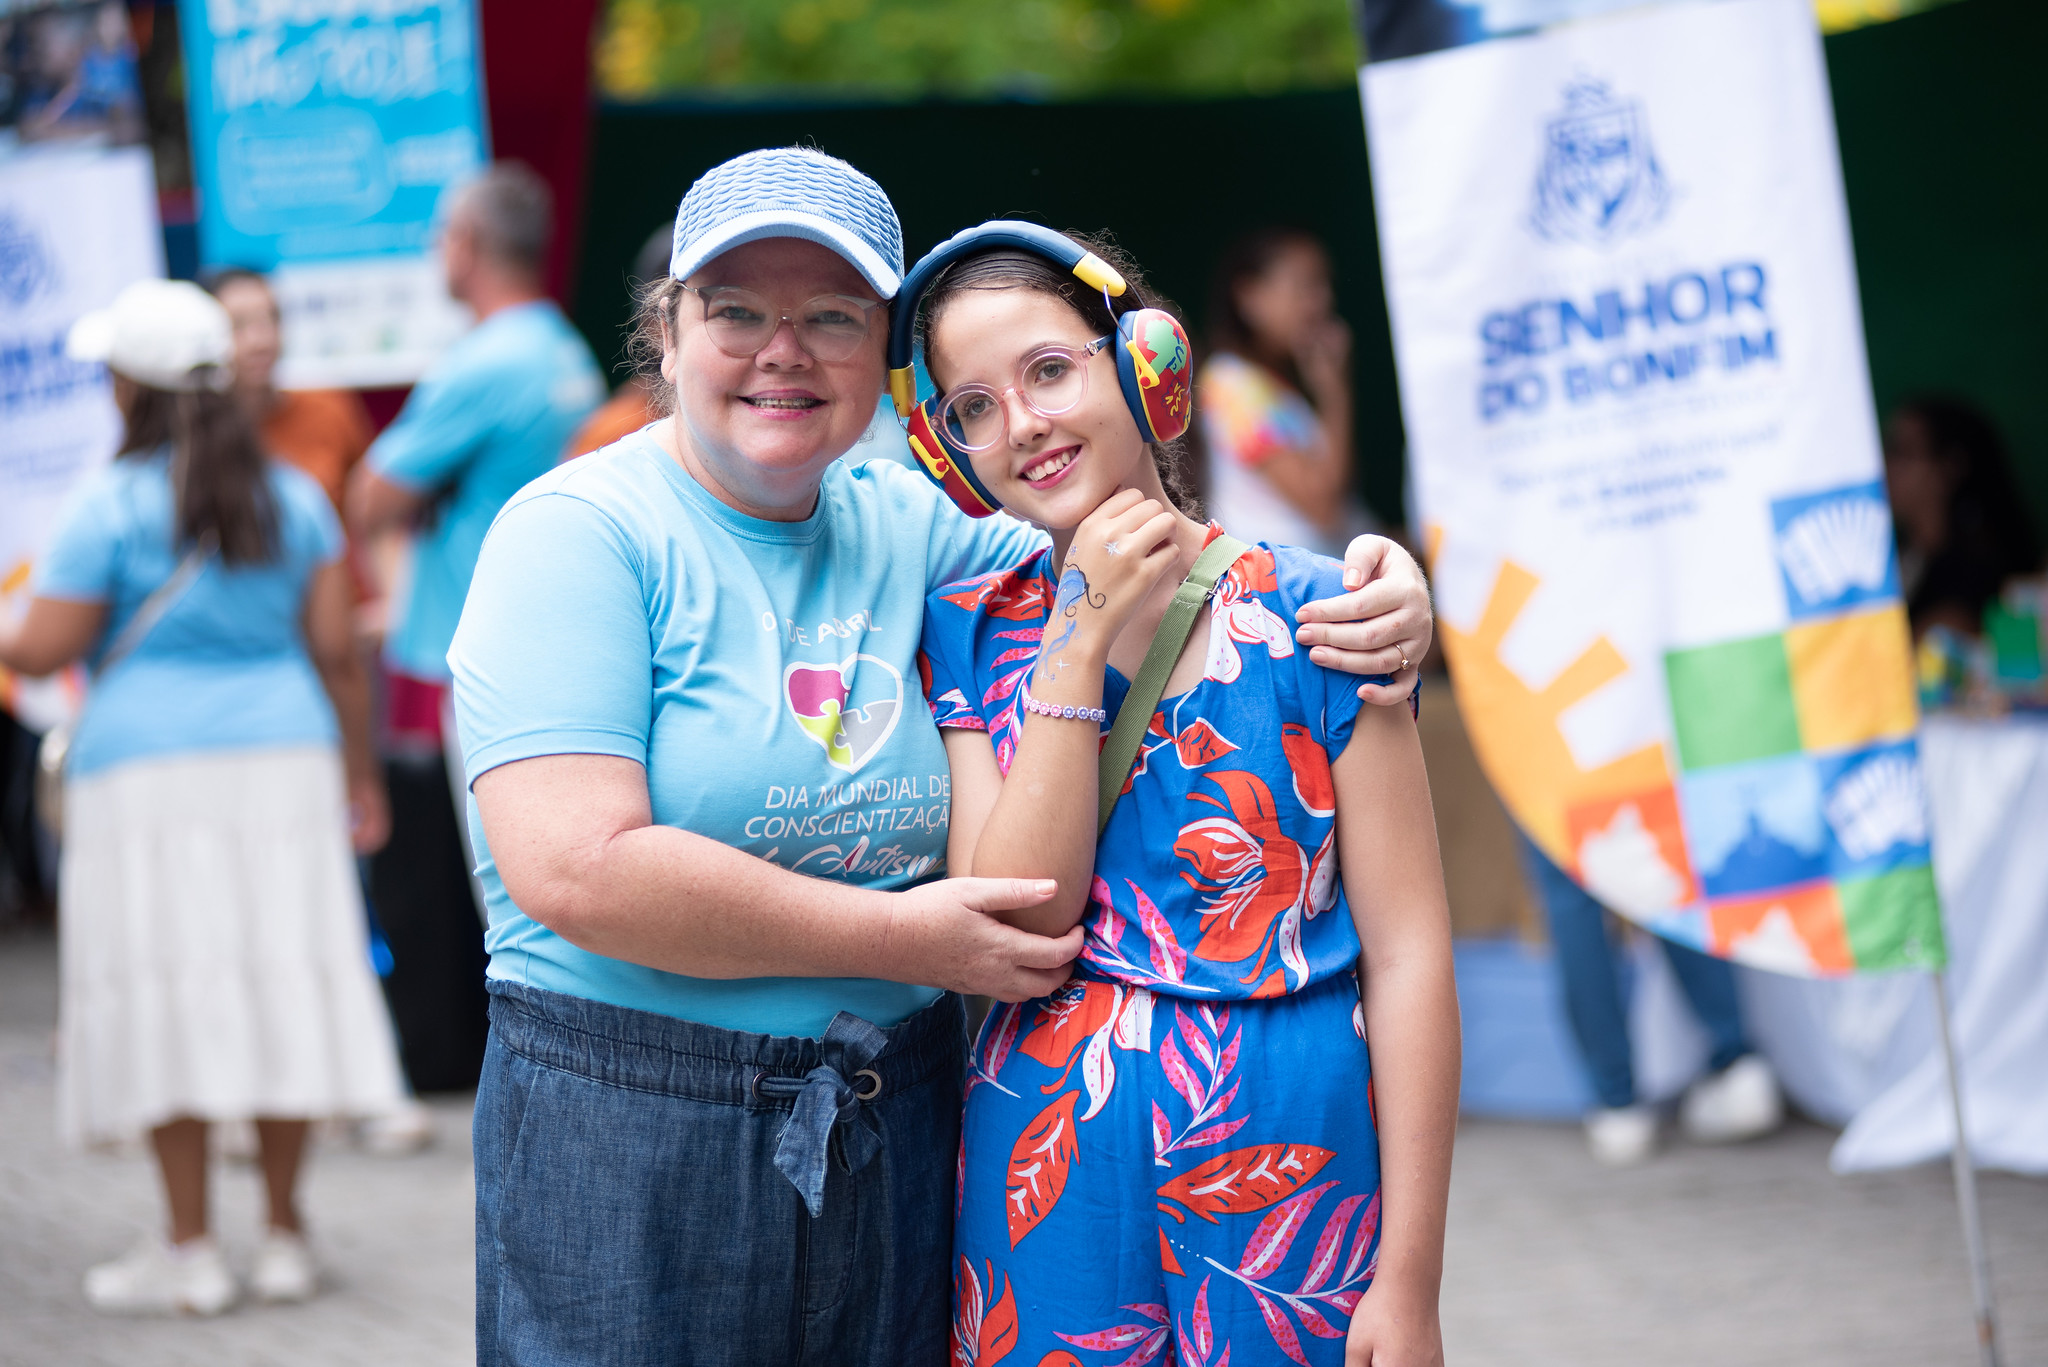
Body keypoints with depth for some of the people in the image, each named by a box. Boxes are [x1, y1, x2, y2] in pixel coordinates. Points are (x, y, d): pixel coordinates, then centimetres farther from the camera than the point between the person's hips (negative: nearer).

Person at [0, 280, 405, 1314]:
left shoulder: (111, 503, -7)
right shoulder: (293, 495, 7)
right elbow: (335, 648, 6)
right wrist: (358, 770, 13)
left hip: (149, 771, -4)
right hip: (283, 759, 4)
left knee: (165, 991, 0)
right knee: (278, 984, 7)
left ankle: (189, 1249, 1)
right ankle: (284, 1236, 10)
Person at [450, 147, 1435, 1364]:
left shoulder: (910, 530, 8)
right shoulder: (581, 533, -9)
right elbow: (578, 871, -19)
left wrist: (1370, 597, -4)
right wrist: (899, 938, -15)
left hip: (899, 1128, 5)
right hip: (631, 1134, -5)